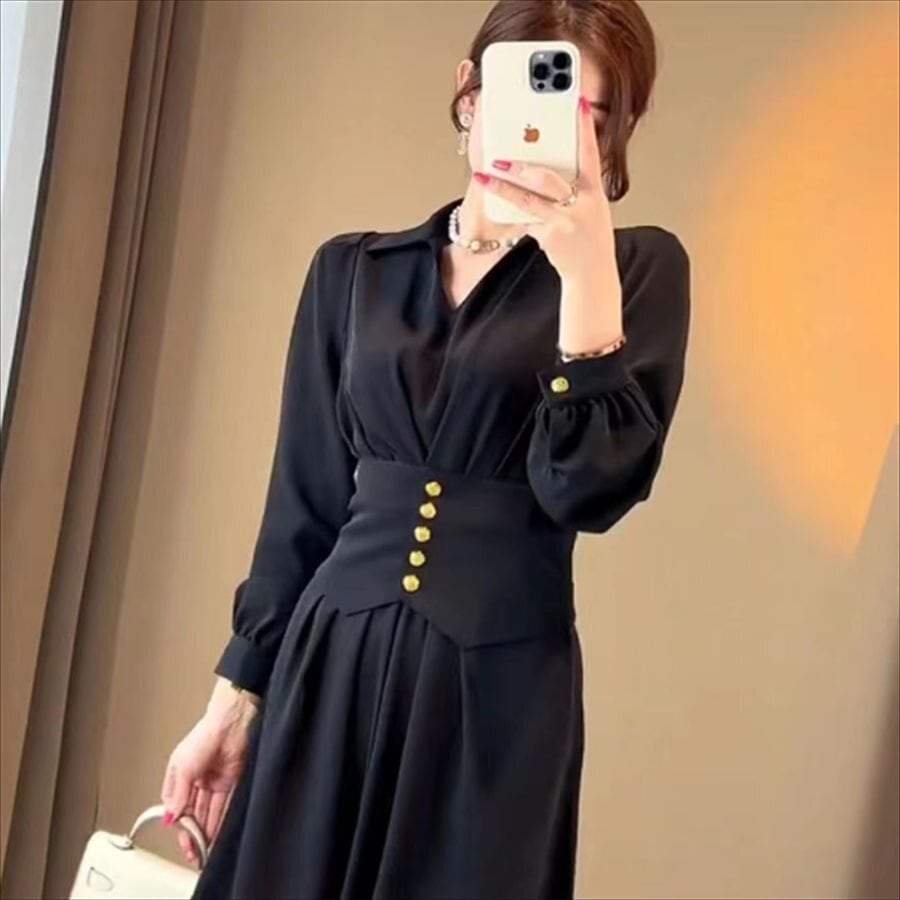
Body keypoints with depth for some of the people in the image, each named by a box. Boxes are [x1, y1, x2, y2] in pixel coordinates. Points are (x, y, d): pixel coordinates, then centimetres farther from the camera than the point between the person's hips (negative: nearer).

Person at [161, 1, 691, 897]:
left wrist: (587, 267, -20)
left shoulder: (639, 267, -1)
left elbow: (591, 489, -14)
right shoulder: (352, 270, 6)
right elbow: (303, 505, 8)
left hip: (495, 690, -2)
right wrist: (234, 697, 6)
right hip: (327, 669, 3)